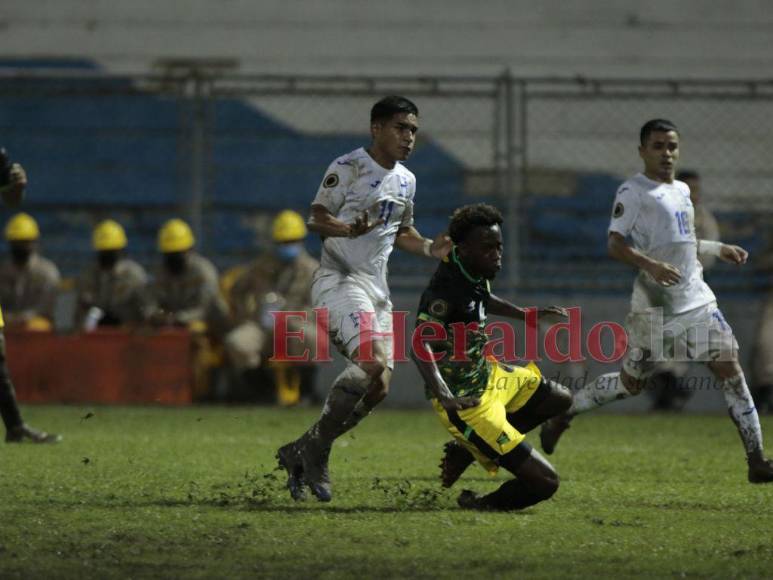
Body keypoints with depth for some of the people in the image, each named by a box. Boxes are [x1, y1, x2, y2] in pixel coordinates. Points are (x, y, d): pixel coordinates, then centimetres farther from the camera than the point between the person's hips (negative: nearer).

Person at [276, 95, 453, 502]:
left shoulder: (406, 181, 16)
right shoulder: (348, 168, -8)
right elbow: (316, 219, -11)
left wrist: (429, 249, 8)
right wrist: (348, 229, -31)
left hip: (376, 288, 9)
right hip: (339, 280, -9)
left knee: (378, 387, 1)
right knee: (372, 360, -27)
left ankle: (299, 453, 12)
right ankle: (316, 451, -16)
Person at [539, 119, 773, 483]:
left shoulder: (681, 191, 16)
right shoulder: (633, 191, -9)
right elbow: (615, 245, -17)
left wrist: (719, 249, 24)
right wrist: (650, 265, -32)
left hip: (696, 299, 6)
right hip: (655, 305, -6)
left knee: (729, 368, -6)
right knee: (631, 382, 5)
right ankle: (562, 414, 29)